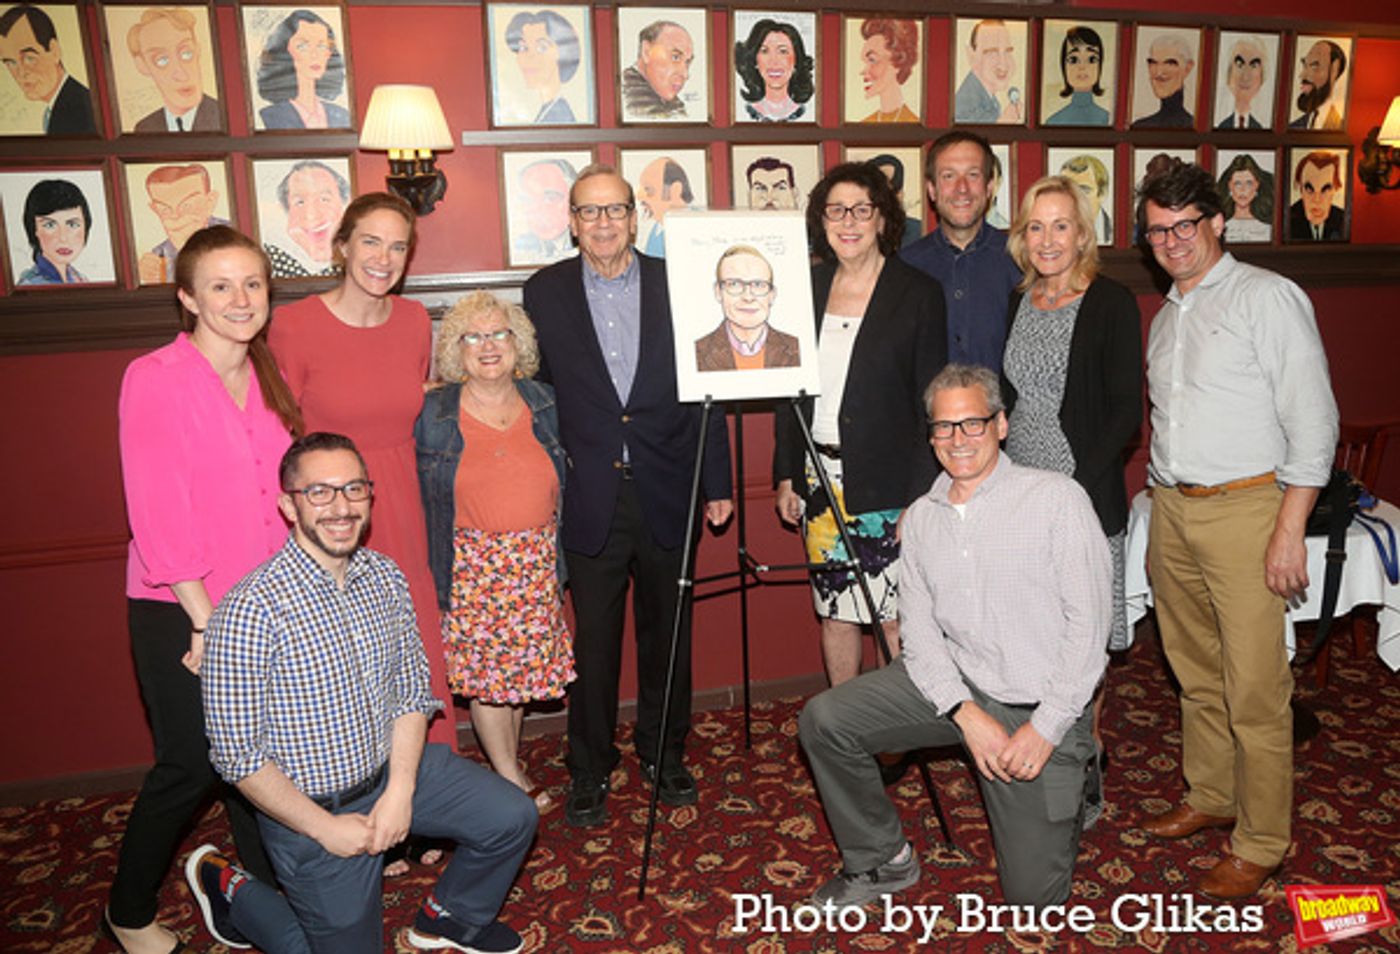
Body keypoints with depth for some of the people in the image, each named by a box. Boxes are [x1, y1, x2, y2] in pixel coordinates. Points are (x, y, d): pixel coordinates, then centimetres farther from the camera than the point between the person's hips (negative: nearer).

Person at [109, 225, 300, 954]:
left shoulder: (266, 379, 6)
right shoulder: (154, 379, -14)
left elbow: (281, 492, 8)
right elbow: (158, 516, -16)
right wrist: (207, 619, -14)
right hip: (179, 611, -5)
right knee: (190, 766, 5)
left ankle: (264, 894, 33)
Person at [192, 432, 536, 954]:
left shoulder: (386, 578, -7)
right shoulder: (251, 609, -25)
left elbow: (413, 692, 1)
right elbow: (236, 752, -20)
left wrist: (401, 790, -10)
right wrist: (324, 827, -16)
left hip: (391, 768, 6)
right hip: (309, 805, -5)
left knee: (513, 818, 2)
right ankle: (228, 888, 28)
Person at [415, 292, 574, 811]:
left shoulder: (544, 403, 5)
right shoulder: (432, 414, -3)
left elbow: (563, 481, 11)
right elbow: (419, 498, -1)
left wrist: (560, 554, 6)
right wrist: (435, 571, -6)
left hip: (537, 561, 3)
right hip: (472, 564, -2)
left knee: (522, 666, 10)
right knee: (484, 669, 4)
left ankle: (508, 763, 28)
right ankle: (510, 776, 19)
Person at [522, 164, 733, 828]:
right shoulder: (544, 293, 2)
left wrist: (716, 483, 2)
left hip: (667, 493, 1)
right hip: (590, 498, -1)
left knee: (667, 630, 14)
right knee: (593, 638, 8)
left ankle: (663, 753, 34)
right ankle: (589, 769, 26)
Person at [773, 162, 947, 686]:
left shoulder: (918, 293, -4)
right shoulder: (808, 287, 8)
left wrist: (921, 498, -11)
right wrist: (785, 474, 8)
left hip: (887, 483, -4)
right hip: (819, 480, 4)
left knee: (896, 617, 1)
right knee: (834, 614, 12)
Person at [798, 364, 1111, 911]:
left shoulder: (1056, 499, -10)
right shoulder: (921, 517, 5)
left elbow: (1088, 622, -12)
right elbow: (919, 629, 0)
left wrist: (1046, 728, -16)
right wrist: (966, 714, -14)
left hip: (1041, 707, -4)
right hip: (953, 682, 4)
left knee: (1034, 895, -1)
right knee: (823, 720, -13)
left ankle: (1070, 782, 30)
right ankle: (882, 861, 9)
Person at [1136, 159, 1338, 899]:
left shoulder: (1267, 297, -5)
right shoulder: (1166, 316, 17)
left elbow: (1312, 420, -10)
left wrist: (1289, 530, -15)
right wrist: (1162, 503, 12)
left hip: (1243, 507, -7)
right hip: (1171, 507, 7)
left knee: (1253, 688, -2)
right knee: (1196, 672, 16)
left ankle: (1260, 844, 12)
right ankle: (1210, 798, 32)